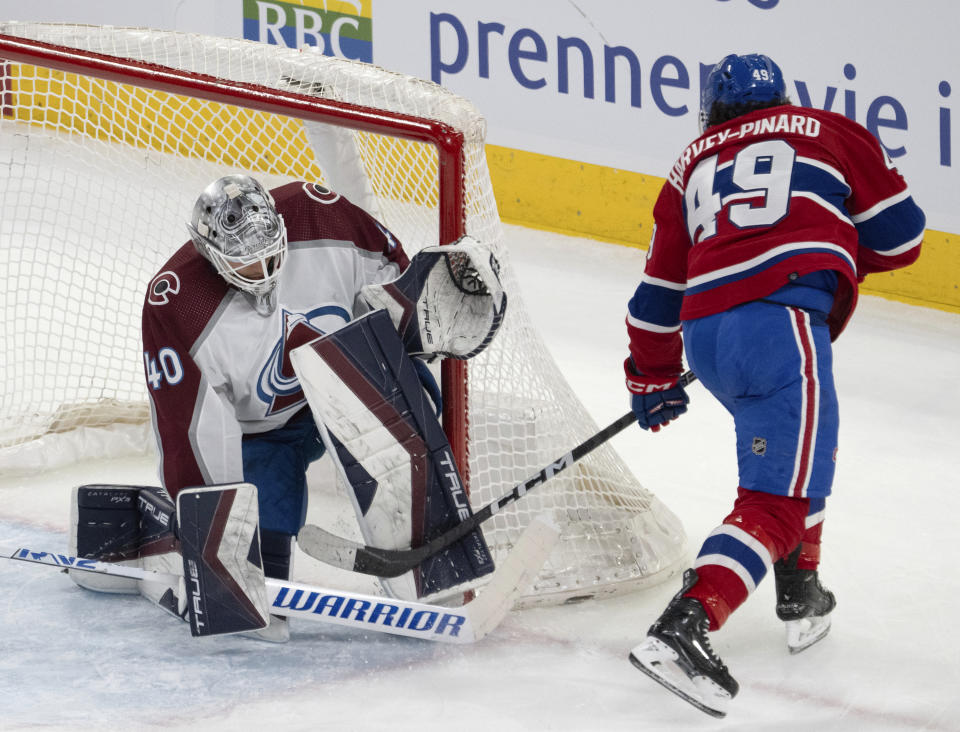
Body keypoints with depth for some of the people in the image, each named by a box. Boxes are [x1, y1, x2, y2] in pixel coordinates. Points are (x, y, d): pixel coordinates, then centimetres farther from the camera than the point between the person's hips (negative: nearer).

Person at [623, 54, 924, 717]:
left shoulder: (694, 163, 26)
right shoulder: (830, 132, 18)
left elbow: (660, 291, 27)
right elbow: (899, 237, 15)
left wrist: (653, 380, 39)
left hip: (705, 336, 5)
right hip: (781, 320, -5)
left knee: (798, 445, 31)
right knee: (778, 499, -9)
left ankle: (801, 598, 34)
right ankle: (682, 630, -26)